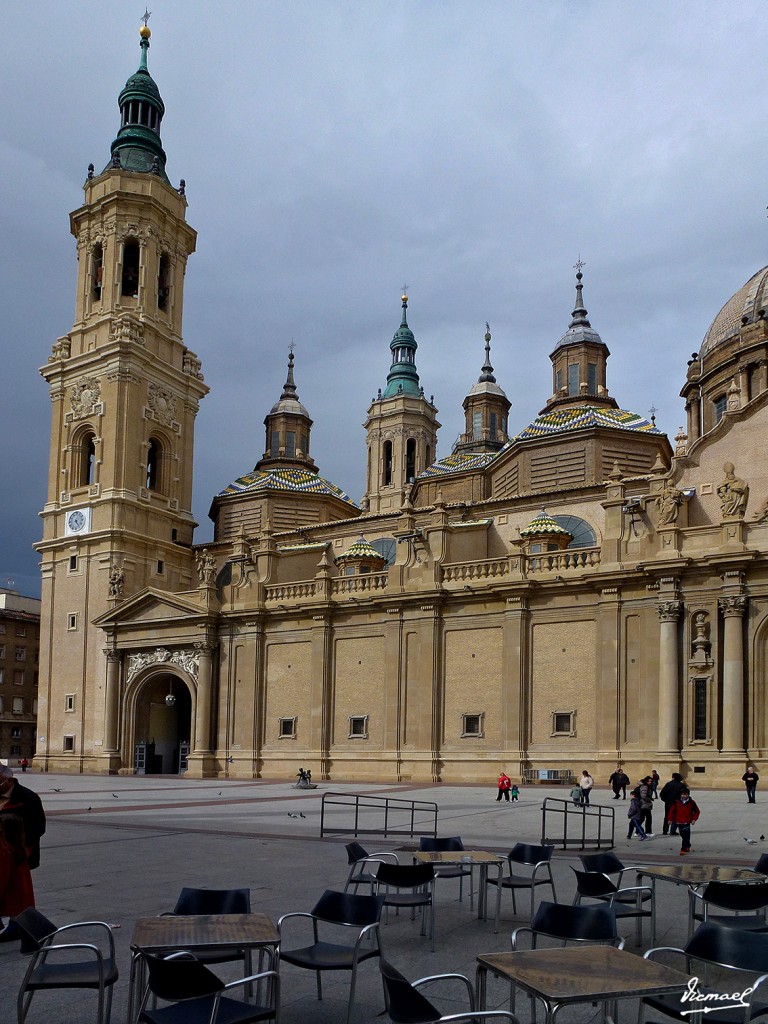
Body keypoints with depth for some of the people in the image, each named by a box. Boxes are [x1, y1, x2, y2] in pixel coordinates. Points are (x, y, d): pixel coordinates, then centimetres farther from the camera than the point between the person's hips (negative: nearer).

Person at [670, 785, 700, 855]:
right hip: (679, 822, 3)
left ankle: (683, 849, -11)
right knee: (683, 835, 14)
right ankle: (687, 847, 34)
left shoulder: (691, 802, -1)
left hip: (687, 822, -3)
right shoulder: (677, 802, 1)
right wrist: (670, 819, 5)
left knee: (686, 836, -10)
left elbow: (697, 811, 8)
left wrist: (694, 819, -4)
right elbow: (672, 811, 7)